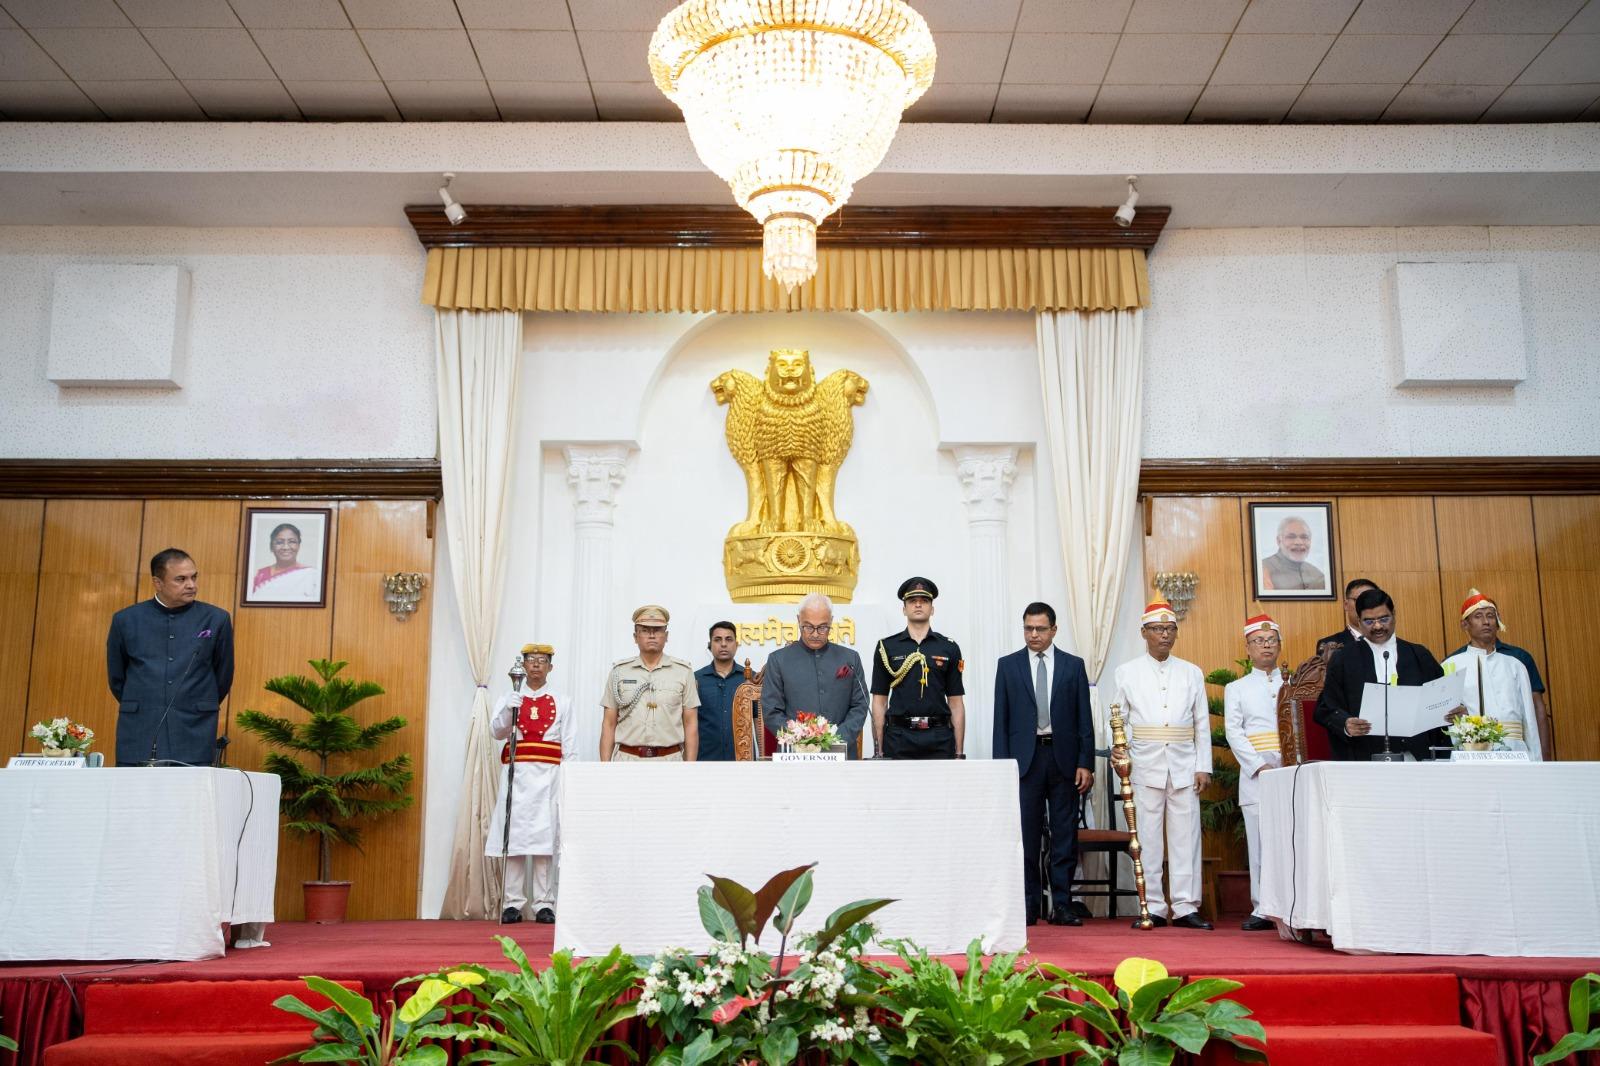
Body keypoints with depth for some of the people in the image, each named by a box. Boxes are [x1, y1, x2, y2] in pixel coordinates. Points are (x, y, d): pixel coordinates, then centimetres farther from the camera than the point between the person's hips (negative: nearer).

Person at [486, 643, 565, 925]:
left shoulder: (561, 702, 11)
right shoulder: (509, 698, 11)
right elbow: (497, 732, -2)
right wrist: (509, 709, -20)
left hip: (548, 774, 0)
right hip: (516, 773, 0)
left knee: (544, 836, -3)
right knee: (514, 836, -2)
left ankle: (544, 904, 0)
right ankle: (513, 903, 2)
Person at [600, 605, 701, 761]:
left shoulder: (683, 672, 5)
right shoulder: (619, 671, 7)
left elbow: (691, 724, 5)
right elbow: (609, 724, 7)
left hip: (669, 760, 0)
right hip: (627, 760, 0)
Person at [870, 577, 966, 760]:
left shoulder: (949, 648, 8)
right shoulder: (886, 647, 6)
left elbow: (956, 703, 7)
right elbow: (879, 702, 6)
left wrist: (959, 753, 1)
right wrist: (878, 750, 0)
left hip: (939, 738, 1)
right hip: (898, 738, 0)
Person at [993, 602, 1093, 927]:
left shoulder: (1074, 666, 7)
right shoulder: (1008, 665, 7)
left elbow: (1084, 719, 6)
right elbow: (1001, 720, 5)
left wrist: (1086, 763, -2)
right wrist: (1001, 764, -2)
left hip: (1063, 757, 1)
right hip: (1025, 758, 0)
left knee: (1065, 836, 3)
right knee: (1026, 836, 0)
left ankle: (1061, 905, 9)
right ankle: (1028, 906, 7)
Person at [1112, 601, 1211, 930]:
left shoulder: (1192, 673, 12)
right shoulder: (1127, 672, 8)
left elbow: (1202, 725, 11)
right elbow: (1118, 719, 8)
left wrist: (1203, 767, 3)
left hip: (1184, 767, 1)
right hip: (1146, 766, -1)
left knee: (1186, 837, 0)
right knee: (1148, 838, 0)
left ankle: (1185, 907, 5)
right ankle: (1153, 908, 6)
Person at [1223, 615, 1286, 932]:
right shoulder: (1236, 689, 14)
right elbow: (1233, 731, 4)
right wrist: (1260, 766, -9)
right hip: (1254, 774, 0)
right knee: (1260, 843, -4)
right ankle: (1263, 909, 0)